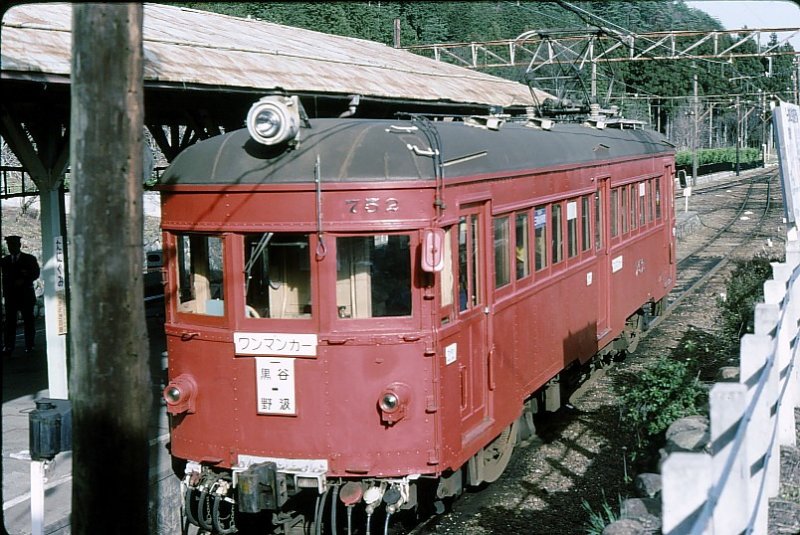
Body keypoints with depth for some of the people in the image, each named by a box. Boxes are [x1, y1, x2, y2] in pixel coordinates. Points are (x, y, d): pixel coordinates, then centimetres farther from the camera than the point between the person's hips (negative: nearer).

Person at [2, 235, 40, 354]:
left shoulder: (29, 259, 4)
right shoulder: (5, 260, 13)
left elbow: (35, 273, -3)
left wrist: (24, 280, -16)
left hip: (26, 295, -2)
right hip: (10, 295, 2)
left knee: (28, 321, 1)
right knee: (10, 321, -3)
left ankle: (29, 345, 6)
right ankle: (8, 346, -3)